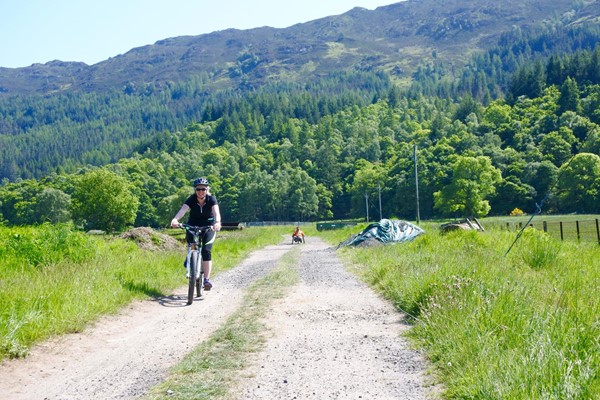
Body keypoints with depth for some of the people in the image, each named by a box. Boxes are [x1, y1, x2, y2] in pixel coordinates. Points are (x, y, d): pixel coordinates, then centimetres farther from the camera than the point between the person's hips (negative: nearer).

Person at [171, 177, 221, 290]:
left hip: (208, 226, -2)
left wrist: (217, 222, -59)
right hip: (193, 225, 2)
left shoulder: (211, 199, -20)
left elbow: (216, 212, -37)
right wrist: (175, 219, -57)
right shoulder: (191, 199, -19)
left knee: (206, 250, -18)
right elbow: (183, 210, -36)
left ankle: (207, 279, -17)